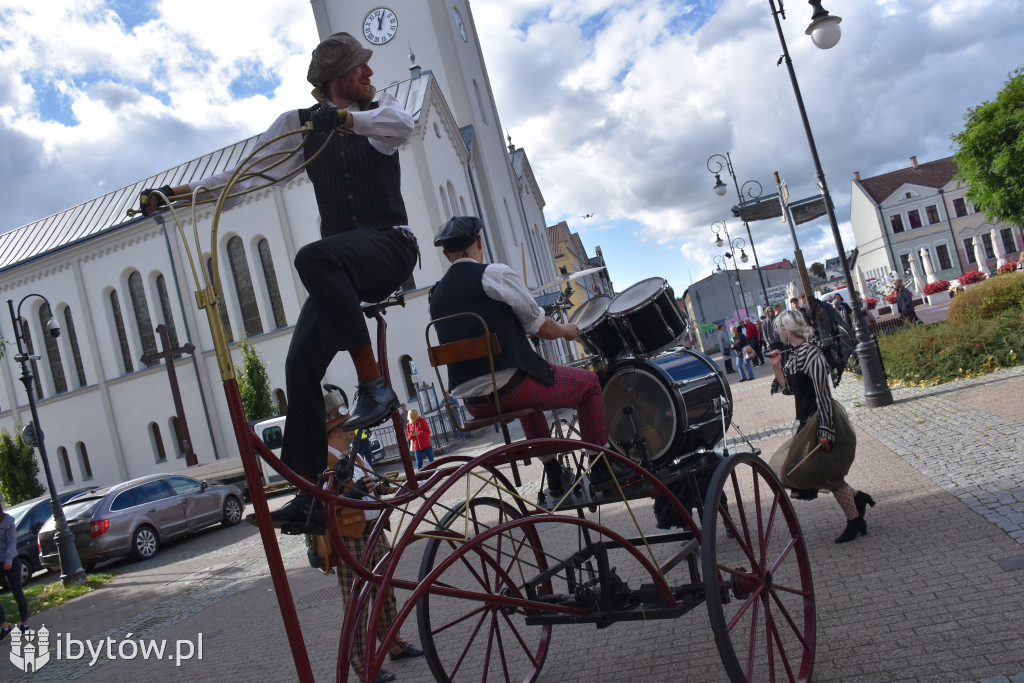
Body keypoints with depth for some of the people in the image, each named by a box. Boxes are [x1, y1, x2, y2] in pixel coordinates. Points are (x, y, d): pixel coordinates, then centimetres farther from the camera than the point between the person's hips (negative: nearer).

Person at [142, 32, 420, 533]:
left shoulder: (378, 111, 8)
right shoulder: (299, 125, 13)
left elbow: (403, 125, -18)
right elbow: (248, 174, 9)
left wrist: (344, 117, -34)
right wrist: (177, 192, 0)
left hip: (390, 247, -4)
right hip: (342, 266, 4)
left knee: (314, 258, -36)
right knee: (300, 362, -10)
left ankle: (373, 384, -32)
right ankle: (309, 491, 0)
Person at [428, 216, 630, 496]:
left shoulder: (436, 295, 12)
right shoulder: (495, 273, -7)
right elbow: (541, 327, -5)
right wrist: (566, 330, 17)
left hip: (473, 403, 7)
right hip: (510, 386, -7)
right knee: (588, 381, 15)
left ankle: (554, 475, 36)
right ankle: (601, 467, 18)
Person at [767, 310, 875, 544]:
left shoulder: (811, 355, -20)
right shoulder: (793, 354, 7)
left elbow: (823, 394, -22)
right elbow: (789, 389, 14)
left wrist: (824, 431, -23)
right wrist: (776, 367, 3)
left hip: (822, 419, -9)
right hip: (807, 420, 9)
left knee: (828, 471, -1)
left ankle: (855, 521, 15)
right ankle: (856, 497, 25)